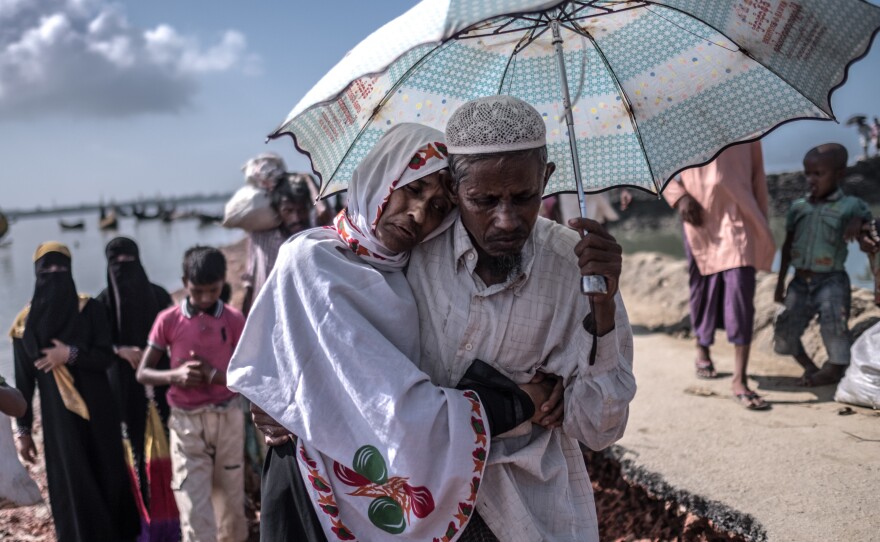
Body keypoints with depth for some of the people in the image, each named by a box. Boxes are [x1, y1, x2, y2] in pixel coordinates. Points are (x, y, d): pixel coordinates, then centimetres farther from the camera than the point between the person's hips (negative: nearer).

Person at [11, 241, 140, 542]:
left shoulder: (89, 309, -1)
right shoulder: (26, 323, 0)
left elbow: (107, 357, -6)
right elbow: (24, 382, 2)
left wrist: (70, 354, -21)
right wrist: (23, 430, 3)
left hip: (97, 410, 0)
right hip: (58, 415, 0)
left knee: (108, 475, 8)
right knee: (71, 485, 2)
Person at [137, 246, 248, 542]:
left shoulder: (234, 320, -3)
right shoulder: (168, 320, -3)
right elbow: (142, 373, 1)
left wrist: (213, 375, -22)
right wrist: (175, 375, -19)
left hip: (227, 419, 1)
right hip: (186, 422, -1)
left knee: (231, 501, 12)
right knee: (194, 510, -5)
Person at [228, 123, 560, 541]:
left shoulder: (401, 275, 4)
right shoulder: (313, 261, -19)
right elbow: (398, 416, -25)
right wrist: (521, 402, -16)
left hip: (400, 487, 7)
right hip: (327, 490, -6)